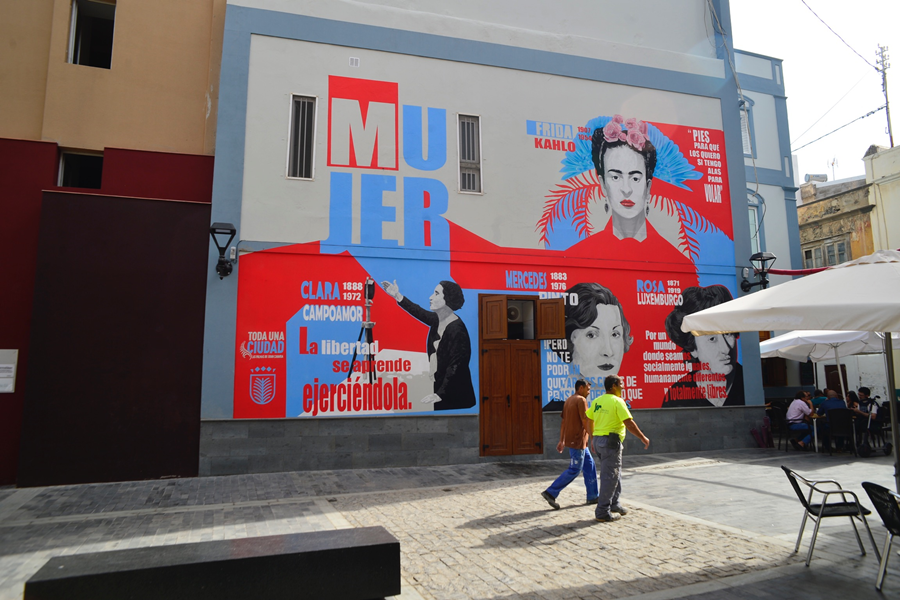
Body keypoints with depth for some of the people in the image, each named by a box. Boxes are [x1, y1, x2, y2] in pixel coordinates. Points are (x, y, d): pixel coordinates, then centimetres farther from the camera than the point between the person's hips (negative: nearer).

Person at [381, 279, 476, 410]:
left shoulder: (456, 329, -22)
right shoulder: (437, 320, 3)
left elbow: (456, 367, -24)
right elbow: (420, 313, 24)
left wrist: (440, 394, -26)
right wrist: (397, 296, 24)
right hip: (438, 386, 8)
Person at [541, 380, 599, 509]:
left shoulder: (569, 400, 14)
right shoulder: (581, 400, -14)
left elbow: (563, 422, 15)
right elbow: (585, 421, -19)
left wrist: (561, 441, 16)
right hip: (578, 441, -10)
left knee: (589, 465, 16)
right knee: (574, 470, -5)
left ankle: (592, 496, 21)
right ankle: (551, 493, -4)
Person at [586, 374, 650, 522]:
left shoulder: (596, 401, 11)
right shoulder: (617, 401, -12)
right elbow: (629, 423, -15)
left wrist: (593, 441, 22)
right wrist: (643, 438, -5)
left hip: (598, 440, 8)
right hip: (611, 441, -8)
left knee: (615, 473, 22)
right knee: (610, 476, -2)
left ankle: (614, 503, 31)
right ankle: (602, 512, 1)